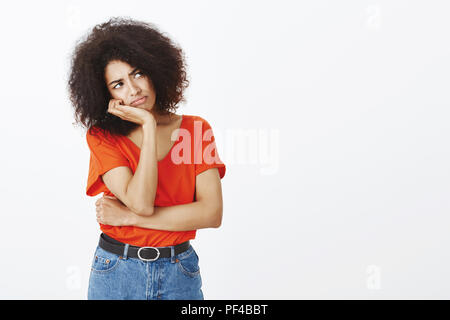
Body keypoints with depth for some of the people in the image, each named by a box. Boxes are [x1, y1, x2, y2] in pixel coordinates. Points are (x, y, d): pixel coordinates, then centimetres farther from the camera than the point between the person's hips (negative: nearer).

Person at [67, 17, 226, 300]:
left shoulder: (197, 129, -3)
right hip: (116, 273, 0)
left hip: (180, 275, 1)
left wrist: (129, 216, -14)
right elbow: (141, 202, -21)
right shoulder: (102, 137, -6)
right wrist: (149, 125, -18)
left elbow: (212, 213, -12)